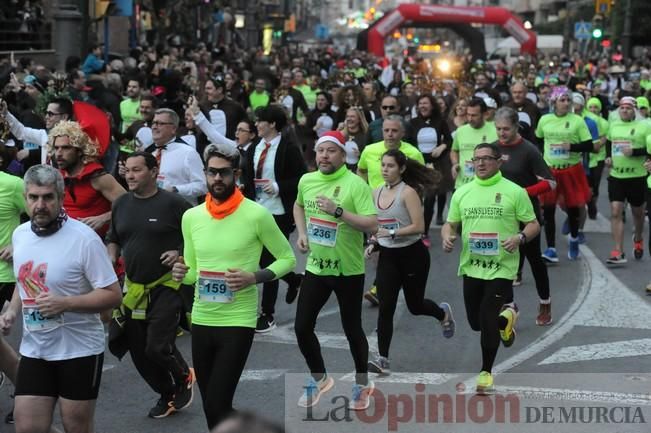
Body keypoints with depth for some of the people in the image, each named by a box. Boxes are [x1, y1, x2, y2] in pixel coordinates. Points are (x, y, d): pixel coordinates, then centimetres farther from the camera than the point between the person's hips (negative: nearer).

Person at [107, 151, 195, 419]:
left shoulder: (173, 203, -11)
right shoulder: (121, 204, 7)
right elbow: (114, 240, 20)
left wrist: (182, 254, -20)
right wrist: (111, 258, 0)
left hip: (166, 286, -6)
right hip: (133, 289, 6)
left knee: (158, 347, -13)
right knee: (138, 351, 9)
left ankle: (183, 377, 19)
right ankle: (167, 395, 31)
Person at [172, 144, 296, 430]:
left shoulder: (256, 215, -10)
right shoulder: (191, 217, 4)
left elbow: (287, 258, -1)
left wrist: (254, 277, -17)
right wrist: (181, 274, -8)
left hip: (238, 321, -5)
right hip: (201, 320, 5)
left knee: (217, 406, -12)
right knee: (210, 406, 14)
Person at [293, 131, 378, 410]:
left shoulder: (355, 184, -18)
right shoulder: (306, 180, 1)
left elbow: (372, 225, -24)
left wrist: (338, 211, -31)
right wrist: (301, 233, 7)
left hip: (348, 270, -5)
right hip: (316, 267, 5)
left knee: (352, 329, 8)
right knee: (302, 327, 5)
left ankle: (362, 383, 31)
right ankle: (319, 378, 29)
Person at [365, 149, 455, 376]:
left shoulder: (408, 192, -13)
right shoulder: (376, 193, 4)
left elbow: (418, 226, -19)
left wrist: (392, 233, -27)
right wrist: (373, 244, 3)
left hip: (412, 255, -4)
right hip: (388, 256, 4)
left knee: (415, 305, 11)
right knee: (385, 307, -7)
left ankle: (443, 313, 46)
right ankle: (383, 359, -5)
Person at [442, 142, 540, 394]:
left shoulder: (514, 191, -3)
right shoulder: (461, 193, 7)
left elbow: (533, 224, -1)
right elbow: (450, 224, 14)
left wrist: (519, 237, -21)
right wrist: (447, 237, -8)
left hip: (501, 267, -4)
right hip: (471, 267, 4)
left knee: (488, 321, -9)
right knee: (475, 322, 11)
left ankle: (486, 372, 10)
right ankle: (506, 318, 44)